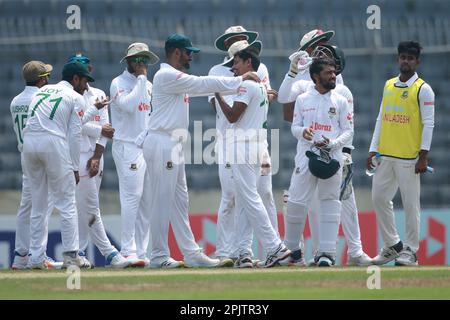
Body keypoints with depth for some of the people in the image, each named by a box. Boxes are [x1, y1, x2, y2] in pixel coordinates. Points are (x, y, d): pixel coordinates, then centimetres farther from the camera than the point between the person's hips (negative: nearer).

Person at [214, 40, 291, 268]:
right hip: (257, 147, 10)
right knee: (243, 202, 9)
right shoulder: (261, 86, 20)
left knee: (249, 199, -11)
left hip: (244, 148, -10)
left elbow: (232, 116, -15)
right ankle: (243, 253, 5)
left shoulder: (247, 85, -11)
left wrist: (217, 93, -6)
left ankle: (275, 247, -15)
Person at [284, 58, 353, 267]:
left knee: (330, 203, -3)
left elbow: (348, 131, 5)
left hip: (331, 158, 0)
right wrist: (302, 131, -12)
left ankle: (327, 251, -1)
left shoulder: (340, 101, 7)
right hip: (306, 156, 1)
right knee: (296, 201, -1)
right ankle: (291, 248, 13)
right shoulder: (302, 100, 9)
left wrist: (332, 144, -12)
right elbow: (294, 126, 11)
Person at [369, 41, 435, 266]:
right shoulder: (388, 86, 13)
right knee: (379, 199, 6)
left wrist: (423, 156, -14)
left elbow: (428, 124, -8)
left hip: (409, 157, -6)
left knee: (411, 204, -2)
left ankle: (410, 252, 5)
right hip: (385, 155, 6)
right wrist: (373, 149, 11)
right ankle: (392, 245, 18)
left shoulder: (423, 89, -5)